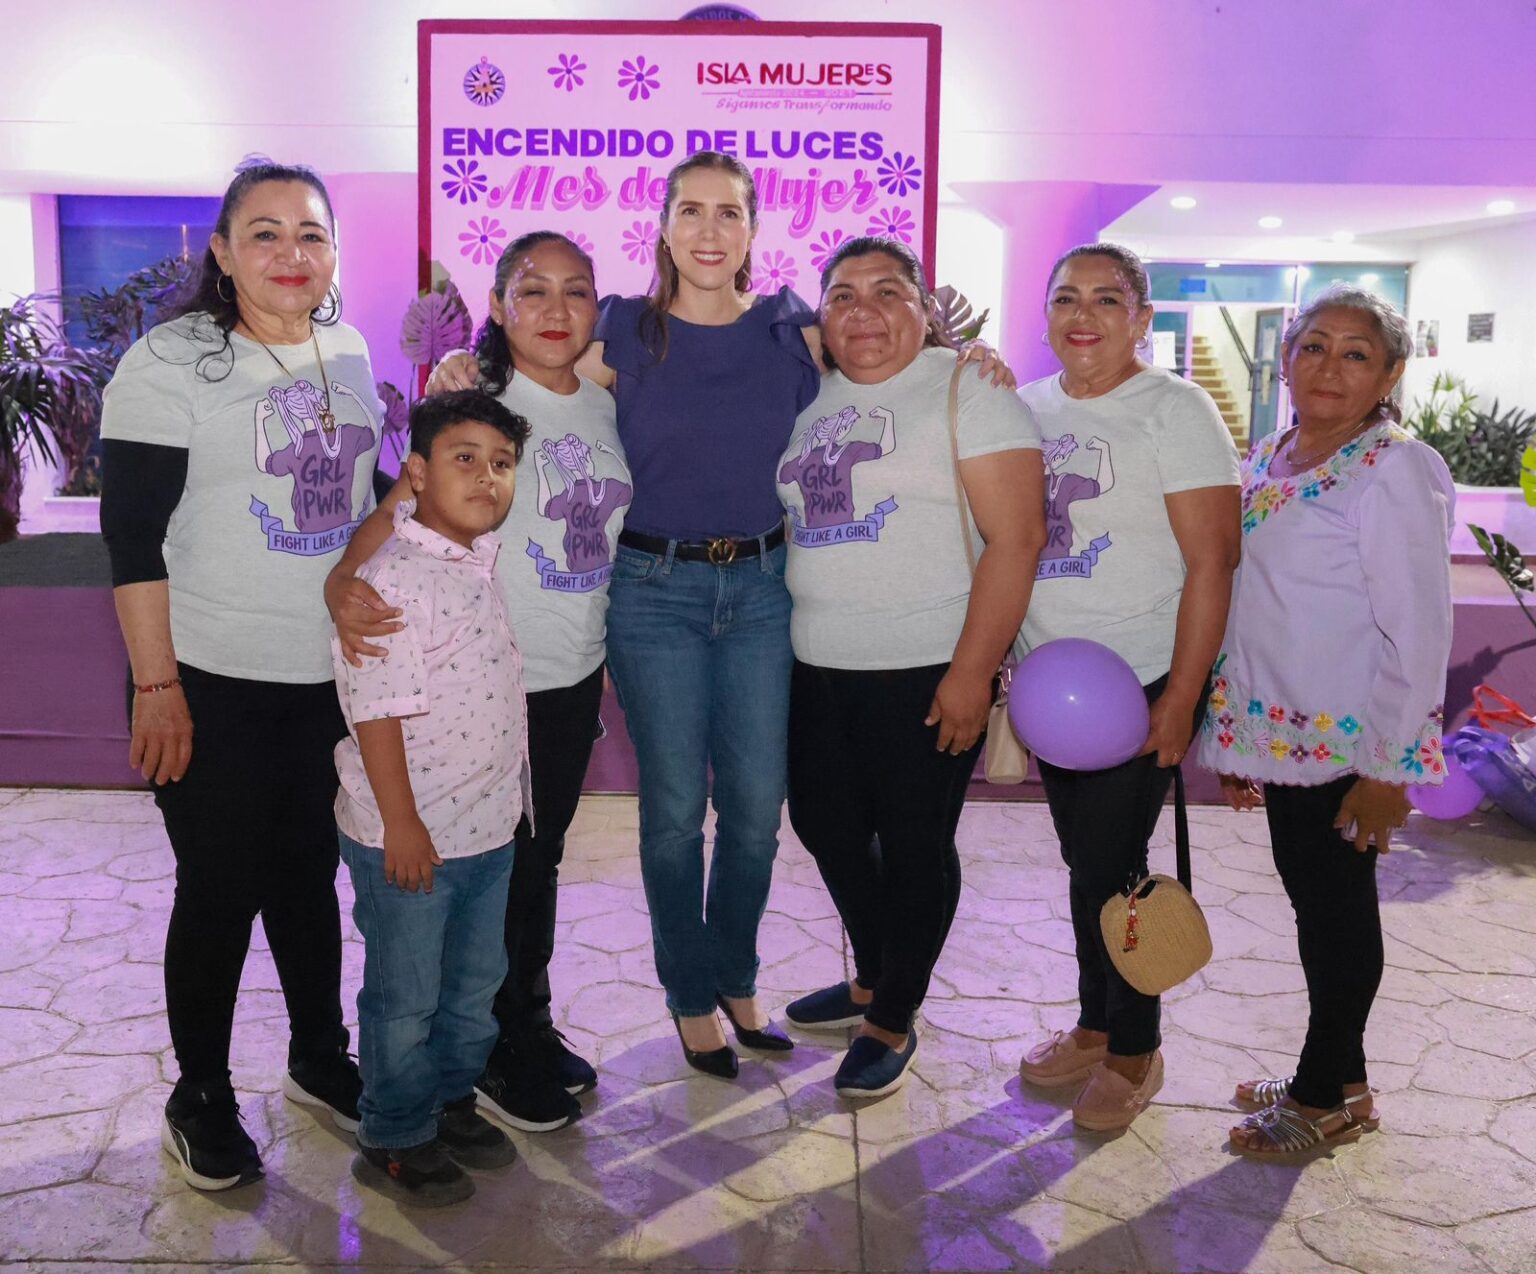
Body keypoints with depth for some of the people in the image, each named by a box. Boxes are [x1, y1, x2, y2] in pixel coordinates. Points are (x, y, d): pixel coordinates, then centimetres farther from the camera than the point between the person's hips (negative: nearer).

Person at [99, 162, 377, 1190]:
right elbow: (133, 533, -13)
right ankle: (201, 1095, 27)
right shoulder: (172, 361, -10)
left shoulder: (349, 355, 7)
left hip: (332, 675, 5)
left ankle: (321, 1057, 36)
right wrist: (157, 686, -15)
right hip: (214, 680, -5)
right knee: (221, 890, 6)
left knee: (310, 875, 17)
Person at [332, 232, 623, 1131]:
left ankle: (534, 1027, 36)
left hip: (577, 677, 6)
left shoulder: (603, 405, 4)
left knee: (542, 857, 18)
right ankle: (496, 1056, 26)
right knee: (496, 869, 7)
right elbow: (405, 505, -22)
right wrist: (345, 583, -37)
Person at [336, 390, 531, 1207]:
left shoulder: (487, 563, 4)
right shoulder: (390, 578, -20)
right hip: (407, 838, -8)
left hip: (491, 825, 8)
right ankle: (395, 1141, 26)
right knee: (405, 999, 9)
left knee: (475, 981, 21)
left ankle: (451, 1099, 40)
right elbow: (378, 713, -21)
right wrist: (402, 825, -20)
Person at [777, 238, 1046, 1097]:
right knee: (825, 823, 18)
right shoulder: (812, 400, 12)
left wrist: (971, 672, -19)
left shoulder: (966, 388, -8)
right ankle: (872, 978, 41)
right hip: (820, 669, 7)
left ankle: (894, 1021, 25)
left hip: (928, 670, -7)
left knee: (913, 845, 5)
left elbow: (1017, 535, -15)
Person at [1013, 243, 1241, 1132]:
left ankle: (1136, 1049, 19)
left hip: (1140, 680, -5)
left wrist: (1180, 701, -17)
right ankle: (1095, 1027, 31)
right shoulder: (1031, 408, 9)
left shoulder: (1174, 409, -9)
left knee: (1112, 865, -2)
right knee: (1084, 859, 14)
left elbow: (1212, 563, -13)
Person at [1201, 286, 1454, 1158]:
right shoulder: (1269, 461, 9)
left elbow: (1420, 630, -17)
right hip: (1282, 732, 7)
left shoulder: (1394, 471, -15)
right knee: (1310, 897, 16)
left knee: (1336, 907, 6)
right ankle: (1337, 1080, 33)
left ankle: (1328, 1097, 23)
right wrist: (1238, 734, 15)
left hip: (1346, 744, -7)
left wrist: (1389, 768, -18)